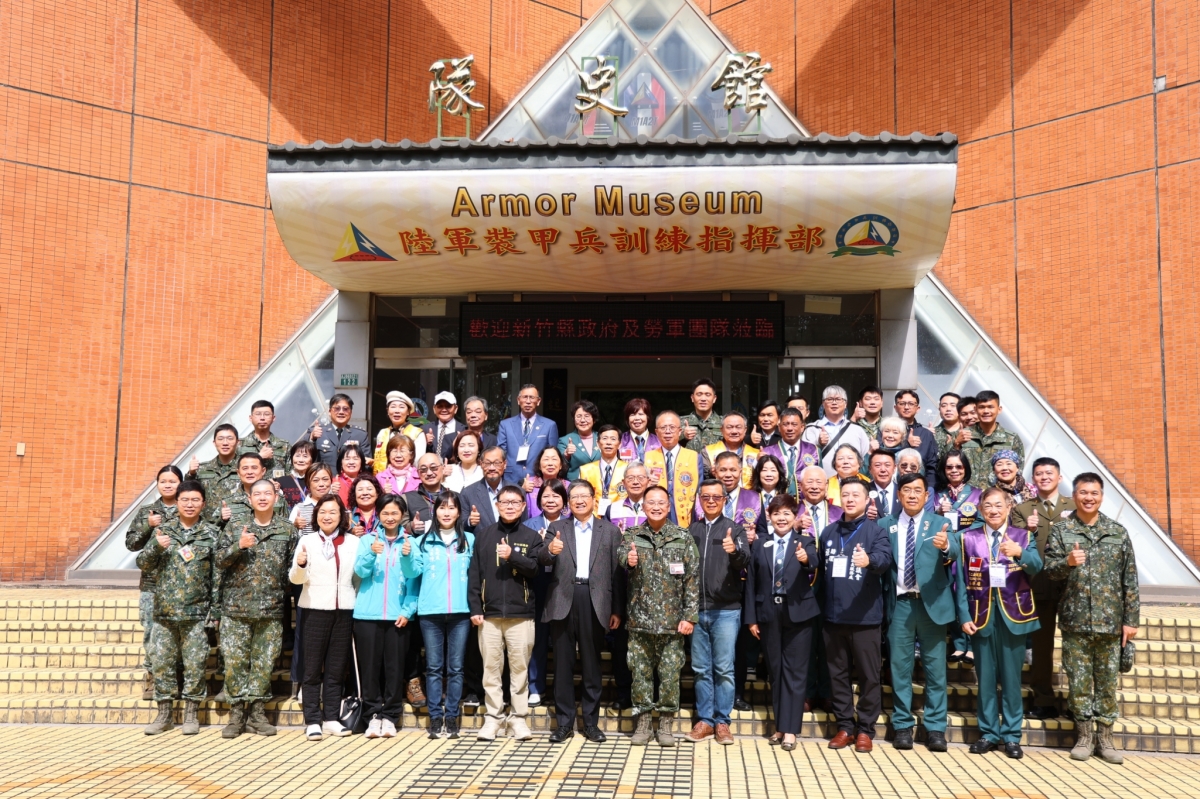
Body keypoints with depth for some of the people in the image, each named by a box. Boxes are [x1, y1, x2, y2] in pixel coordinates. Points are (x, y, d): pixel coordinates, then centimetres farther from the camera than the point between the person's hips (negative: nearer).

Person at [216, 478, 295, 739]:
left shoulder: (286, 530, 7)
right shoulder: (234, 528, 7)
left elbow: (291, 566, 6)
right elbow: (220, 560, -1)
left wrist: (285, 595, -5)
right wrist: (239, 545, -17)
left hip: (271, 609, 0)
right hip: (236, 607, 0)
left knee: (264, 662, 4)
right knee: (235, 661, 0)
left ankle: (257, 713, 14)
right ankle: (237, 713, 11)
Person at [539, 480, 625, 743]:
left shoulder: (610, 530, 8)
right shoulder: (556, 528, 10)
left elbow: (617, 572, 6)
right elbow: (542, 560, -5)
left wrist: (617, 610, 1)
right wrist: (550, 550, -28)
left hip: (594, 601, 0)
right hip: (562, 600, 1)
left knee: (592, 662, 6)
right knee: (563, 662, 5)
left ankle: (591, 722, 16)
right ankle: (564, 722, 14)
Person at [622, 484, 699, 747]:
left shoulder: (683, 538, 0)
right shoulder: (632, 536, 5)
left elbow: (692, 579, -2)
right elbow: (620, 554, -12)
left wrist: (689, 616, -6)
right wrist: (628, 559, -36)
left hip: (672, 621, -1)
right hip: (639, 619, 1)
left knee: (670, 674, 5)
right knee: (640, 672, 7)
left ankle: (666, 723, 19)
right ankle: (643, 721, 21)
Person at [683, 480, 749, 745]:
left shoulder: (735, 528, 2)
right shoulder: (691, 530, 11)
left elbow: (745, 561, -14)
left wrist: (735, 550, -36)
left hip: (726, 610, -3)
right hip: (697, 609, 3)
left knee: (724, 669, 1)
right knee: (701, 669, 8)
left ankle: (722, 721, 11)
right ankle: (704, 720, 16)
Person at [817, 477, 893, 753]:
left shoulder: (876, 531, -4)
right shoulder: (828, 532, 11)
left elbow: (885, 560, -21)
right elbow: (821, 567, 14)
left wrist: (869, 560, -43)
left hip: (865, 617, -4)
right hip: (832, 616, 4)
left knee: (868, 675, 4)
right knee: (838, 674, 10)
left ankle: (865, 729, 16)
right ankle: (845, 726, 21)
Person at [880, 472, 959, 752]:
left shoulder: (939, 523, 1)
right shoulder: (885, 525, 6)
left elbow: (954, 553, -18)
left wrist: (946, 546, -40)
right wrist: (885, 595, -9)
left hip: (932, 603, -1)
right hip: (900, 603, 1)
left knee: (935, 667, 5)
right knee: (900, 667, 7)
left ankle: (935, 728, 15)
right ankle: (903, 726, 17)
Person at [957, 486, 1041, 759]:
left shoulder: (1022, 537, 4)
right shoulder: (969, 538, 6)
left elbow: (1036, 567, -15)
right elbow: (962, 580, 3)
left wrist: (1020, 553, -35)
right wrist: (964, 615, -4)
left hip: (1013, 615, -1)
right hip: (982, 616, 1)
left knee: (1011, 676, 5)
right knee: (985, 677, 7)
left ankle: (1011, 735, 15)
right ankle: (988, 733, 18)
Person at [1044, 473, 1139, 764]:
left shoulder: (1118, 532, 5)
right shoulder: (1060, 530, 1)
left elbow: (1130, 579, 5)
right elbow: (1050, 569, -4)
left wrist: (1131, 619, 1)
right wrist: (1067, 562, -26)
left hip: (1109, 621, 1)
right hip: (1075, 620, -1)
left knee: (1107, 680, 7)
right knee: (1078, 680, 5)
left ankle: (1105, 736, 19)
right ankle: (1084, 735, 17)